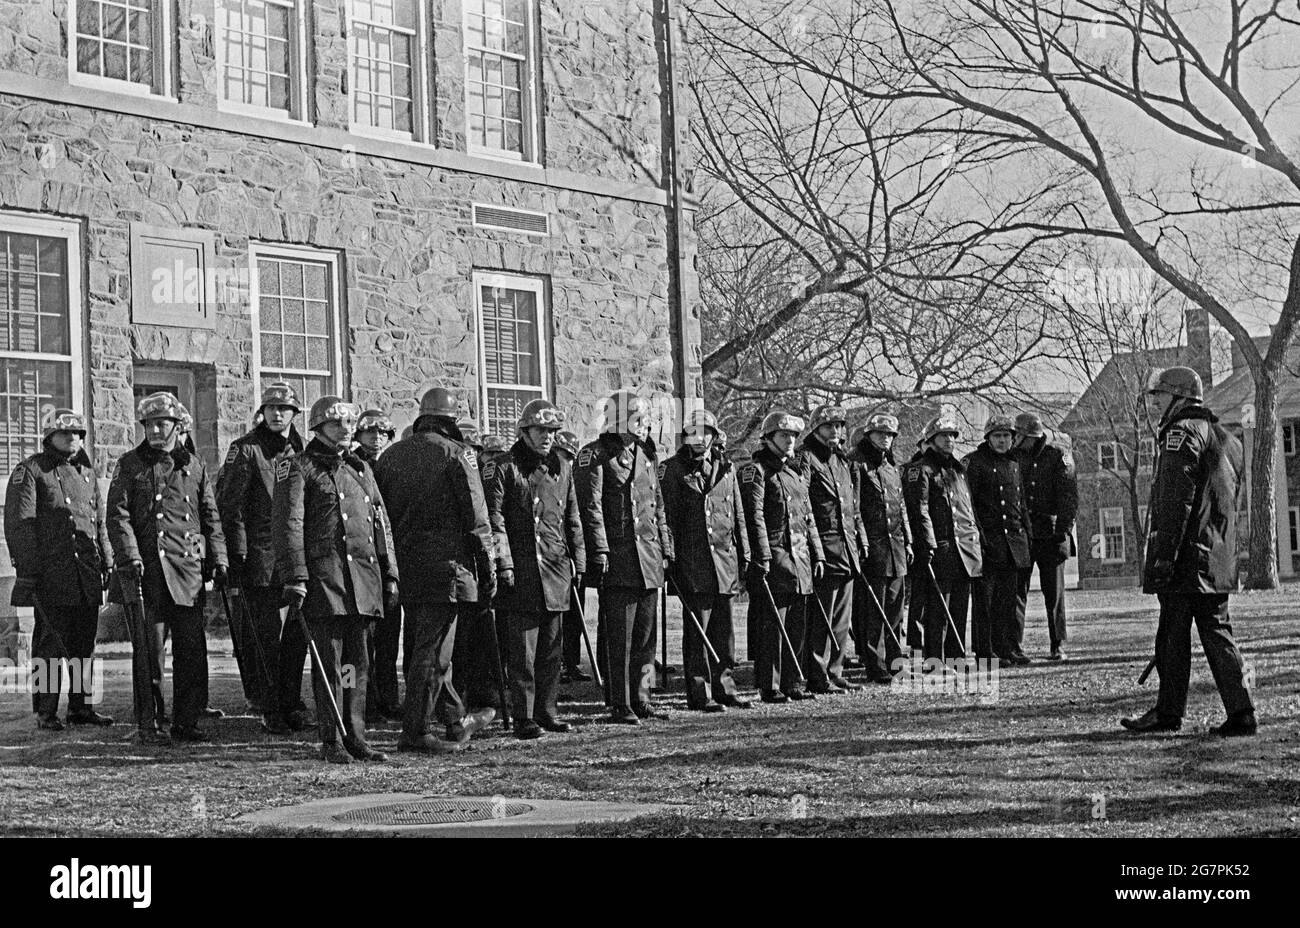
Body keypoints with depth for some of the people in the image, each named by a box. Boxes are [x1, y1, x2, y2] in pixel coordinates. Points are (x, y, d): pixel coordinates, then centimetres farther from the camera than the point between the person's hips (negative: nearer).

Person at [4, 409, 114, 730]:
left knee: (84, 643, 10)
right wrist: (27, 569, -15)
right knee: (50, 643, -4)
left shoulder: (87, 473, 19)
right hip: (51, 576, -6)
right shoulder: (30, 471, -2)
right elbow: (19, 524, -9)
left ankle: (81, 706, 18)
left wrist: (107, 563, 16)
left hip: (87, 575, 6)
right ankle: (46, 713, 1)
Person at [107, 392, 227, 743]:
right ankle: (148, 724, 5)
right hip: (146, 570, -3)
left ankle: (186, 721, 10)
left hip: (188, 569, 3)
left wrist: (218, 560, 8)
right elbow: (117, 516, -2)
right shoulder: (130, 465, 6)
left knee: (192, 648, 1)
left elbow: (211, 517, 17)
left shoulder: (193, 465, 15)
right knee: (149, 649, -2)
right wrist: (131, 558, -13)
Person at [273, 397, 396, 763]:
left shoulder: (360, 469, 20)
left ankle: (355, 737, 13)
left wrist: (389, 576, 16)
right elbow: (288, 525, -9)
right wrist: (295, 579, -17)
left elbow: (379, 525, 22)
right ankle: (331, 742, 0)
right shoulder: (299, 468, -1)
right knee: (330, 661, -5)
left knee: (357, 661, 8)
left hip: (363, 575, 6)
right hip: (323, 575, -6)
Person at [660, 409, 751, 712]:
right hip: (692, 559, -4)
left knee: (724, 629, 9)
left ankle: (724, 687, 17)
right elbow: (667, 516, -2)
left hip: (725, 559, 5)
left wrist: (744, 553, 14)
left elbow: (738, 514, 17)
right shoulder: (672, 469, 0)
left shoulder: (726, 468, 12)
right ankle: (700, 694, 0)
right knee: (697, 629, -4)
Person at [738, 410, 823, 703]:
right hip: (774, 557, -8)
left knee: (796, 626, 9)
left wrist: (816, 554, 16)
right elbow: (754, 515, -13)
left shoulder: (795, 472, 20)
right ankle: (769, 687, -3)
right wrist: (762, 556, -20)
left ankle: (792, 683, 16)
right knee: (771, 626, -6)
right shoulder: (756, 470, -5)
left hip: (800, 558, 8)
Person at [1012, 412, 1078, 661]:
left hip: (1051, 535, -2)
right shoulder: (1015, 456, 9)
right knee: (1017, 591, -4)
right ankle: (1015, 647, -5)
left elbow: (1070, 497, -4)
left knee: (1054, 592, 4)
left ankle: (1058, 646, 12)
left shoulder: (1058, 455, 0)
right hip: (1020, 535, 2)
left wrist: (1062, 531, -12)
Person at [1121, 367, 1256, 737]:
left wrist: (1163, 555, -19)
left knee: (1173, 635, -1)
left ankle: (1168, 713, 5)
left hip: (1186, 557, -8)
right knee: (1217, 633, 8)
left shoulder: (1182, 433, -9)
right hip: (1218, 561, 8)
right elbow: (1233, 502, 22)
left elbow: (1176, 501, -17)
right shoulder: (1226, 439, 19)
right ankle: (1241, 712, 2)